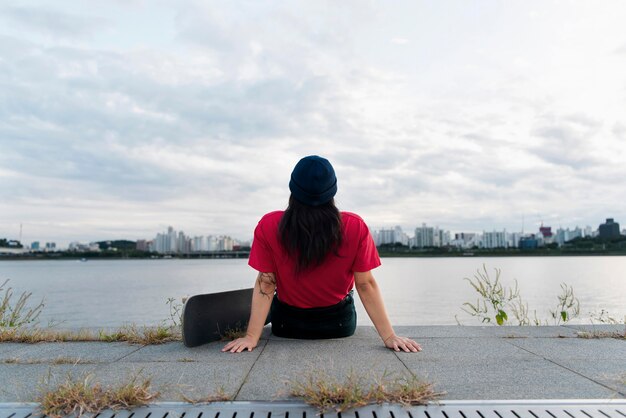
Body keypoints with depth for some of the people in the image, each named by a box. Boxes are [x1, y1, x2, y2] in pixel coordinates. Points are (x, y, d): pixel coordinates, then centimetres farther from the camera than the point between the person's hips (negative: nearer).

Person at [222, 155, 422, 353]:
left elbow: (266, 284, -21)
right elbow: (366, 285, -20)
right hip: (339, 324, 1)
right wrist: (389, 336, -14)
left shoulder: (268, 226, -23)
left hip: (286, 325, 0)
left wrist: (252, 336, -15)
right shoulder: (355, 227, -22)